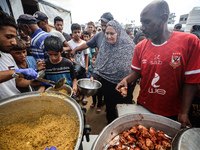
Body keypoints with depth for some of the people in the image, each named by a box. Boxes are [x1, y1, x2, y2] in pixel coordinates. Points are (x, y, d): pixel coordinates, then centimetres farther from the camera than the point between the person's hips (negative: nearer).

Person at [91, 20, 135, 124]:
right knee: (109, 106, 20)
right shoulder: (104, 45, 0)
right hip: (107, 83, 3)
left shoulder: (128, 46, -11)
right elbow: (99, 62, 5)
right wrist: (94, 75, -5)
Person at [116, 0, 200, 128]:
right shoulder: (140, 47, -4)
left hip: (172, 113, -2)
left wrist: (184, 113, -14)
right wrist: (126, 80, -16)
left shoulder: (189, 42, -13)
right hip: (143, 107, 3)